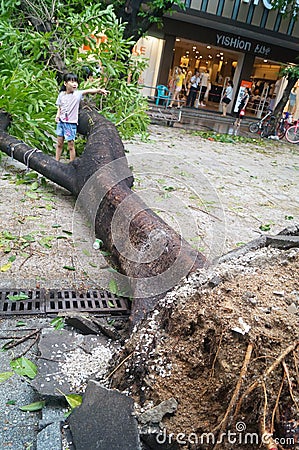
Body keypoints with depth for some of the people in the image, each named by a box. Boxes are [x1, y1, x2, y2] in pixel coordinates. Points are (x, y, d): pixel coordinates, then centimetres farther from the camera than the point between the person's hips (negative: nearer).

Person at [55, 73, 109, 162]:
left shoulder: (77, 94, -10)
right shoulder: (61, 94, 2)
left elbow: (87, 91, -26)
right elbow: (59, 107, 11)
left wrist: (99, 90, -40)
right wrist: (57, 115, -6)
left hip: (71, 123, -4)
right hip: (61, 122, 4)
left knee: (71, 145, 0)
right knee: (59, 143, 14)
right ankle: (56, 161, 27)